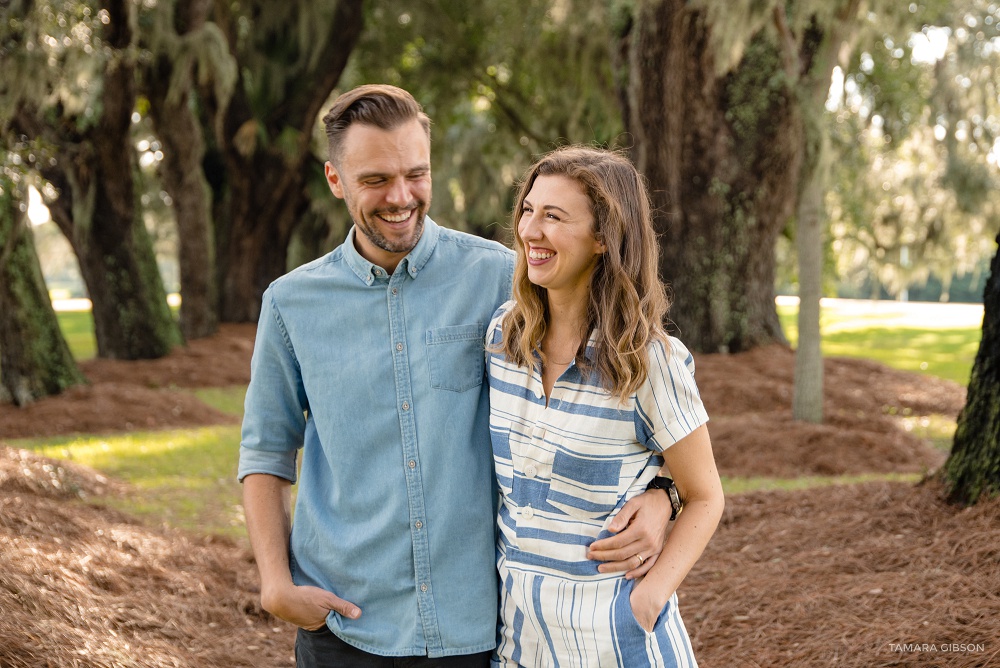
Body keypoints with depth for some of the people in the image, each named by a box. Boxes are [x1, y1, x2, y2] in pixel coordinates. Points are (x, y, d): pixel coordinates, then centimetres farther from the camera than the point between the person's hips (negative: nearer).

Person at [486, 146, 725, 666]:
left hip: (608, 621, -4)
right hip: (513, 611, 5)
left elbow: (704, 497, -7)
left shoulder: (650, 361, -15)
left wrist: (649, 597, -18)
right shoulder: (502, 332, -1)